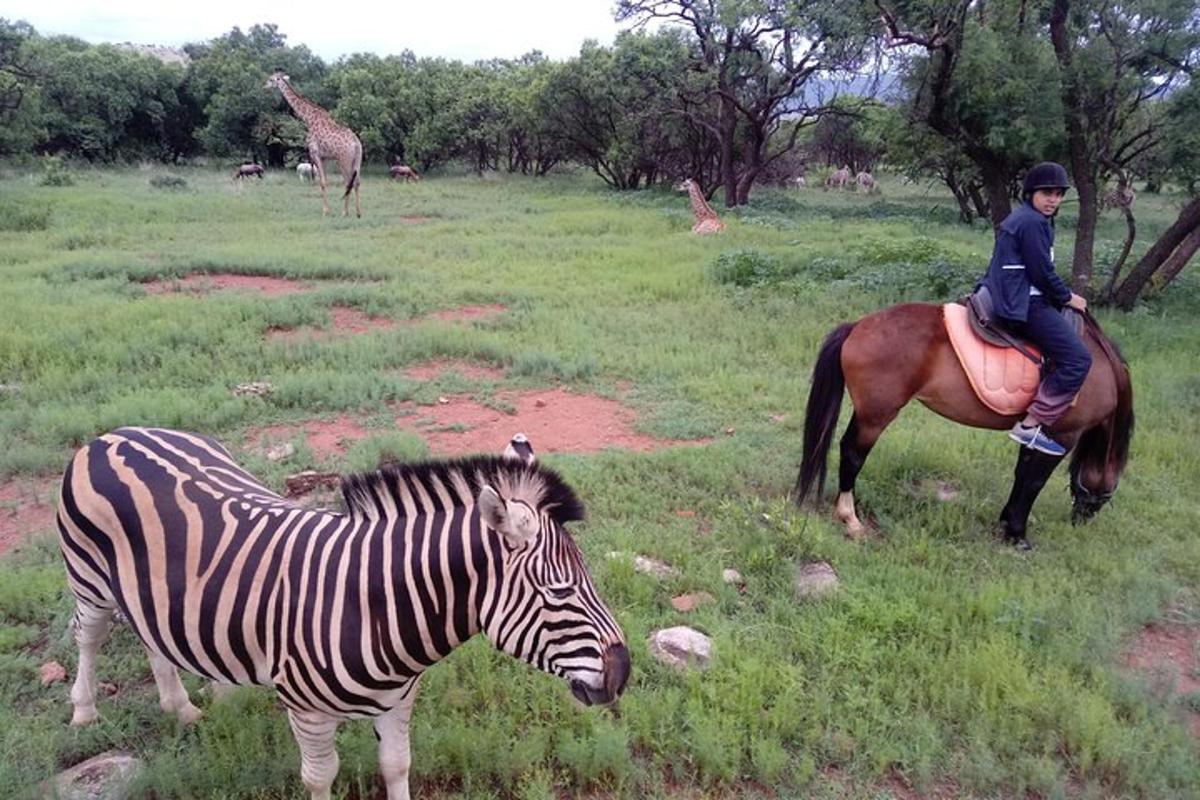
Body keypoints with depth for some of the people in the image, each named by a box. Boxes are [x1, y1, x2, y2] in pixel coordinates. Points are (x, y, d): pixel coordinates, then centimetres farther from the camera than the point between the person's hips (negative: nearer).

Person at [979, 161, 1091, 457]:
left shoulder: (1020, 218, 19)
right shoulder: (1033, 222, -14)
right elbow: (1043, 273, -16)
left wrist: (1061, 296, 23)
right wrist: (1067, 298, -1)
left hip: (1008, 299, 11)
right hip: (1024, 306, -11)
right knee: (1078, 360, -13)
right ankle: (1031, 425, -14)